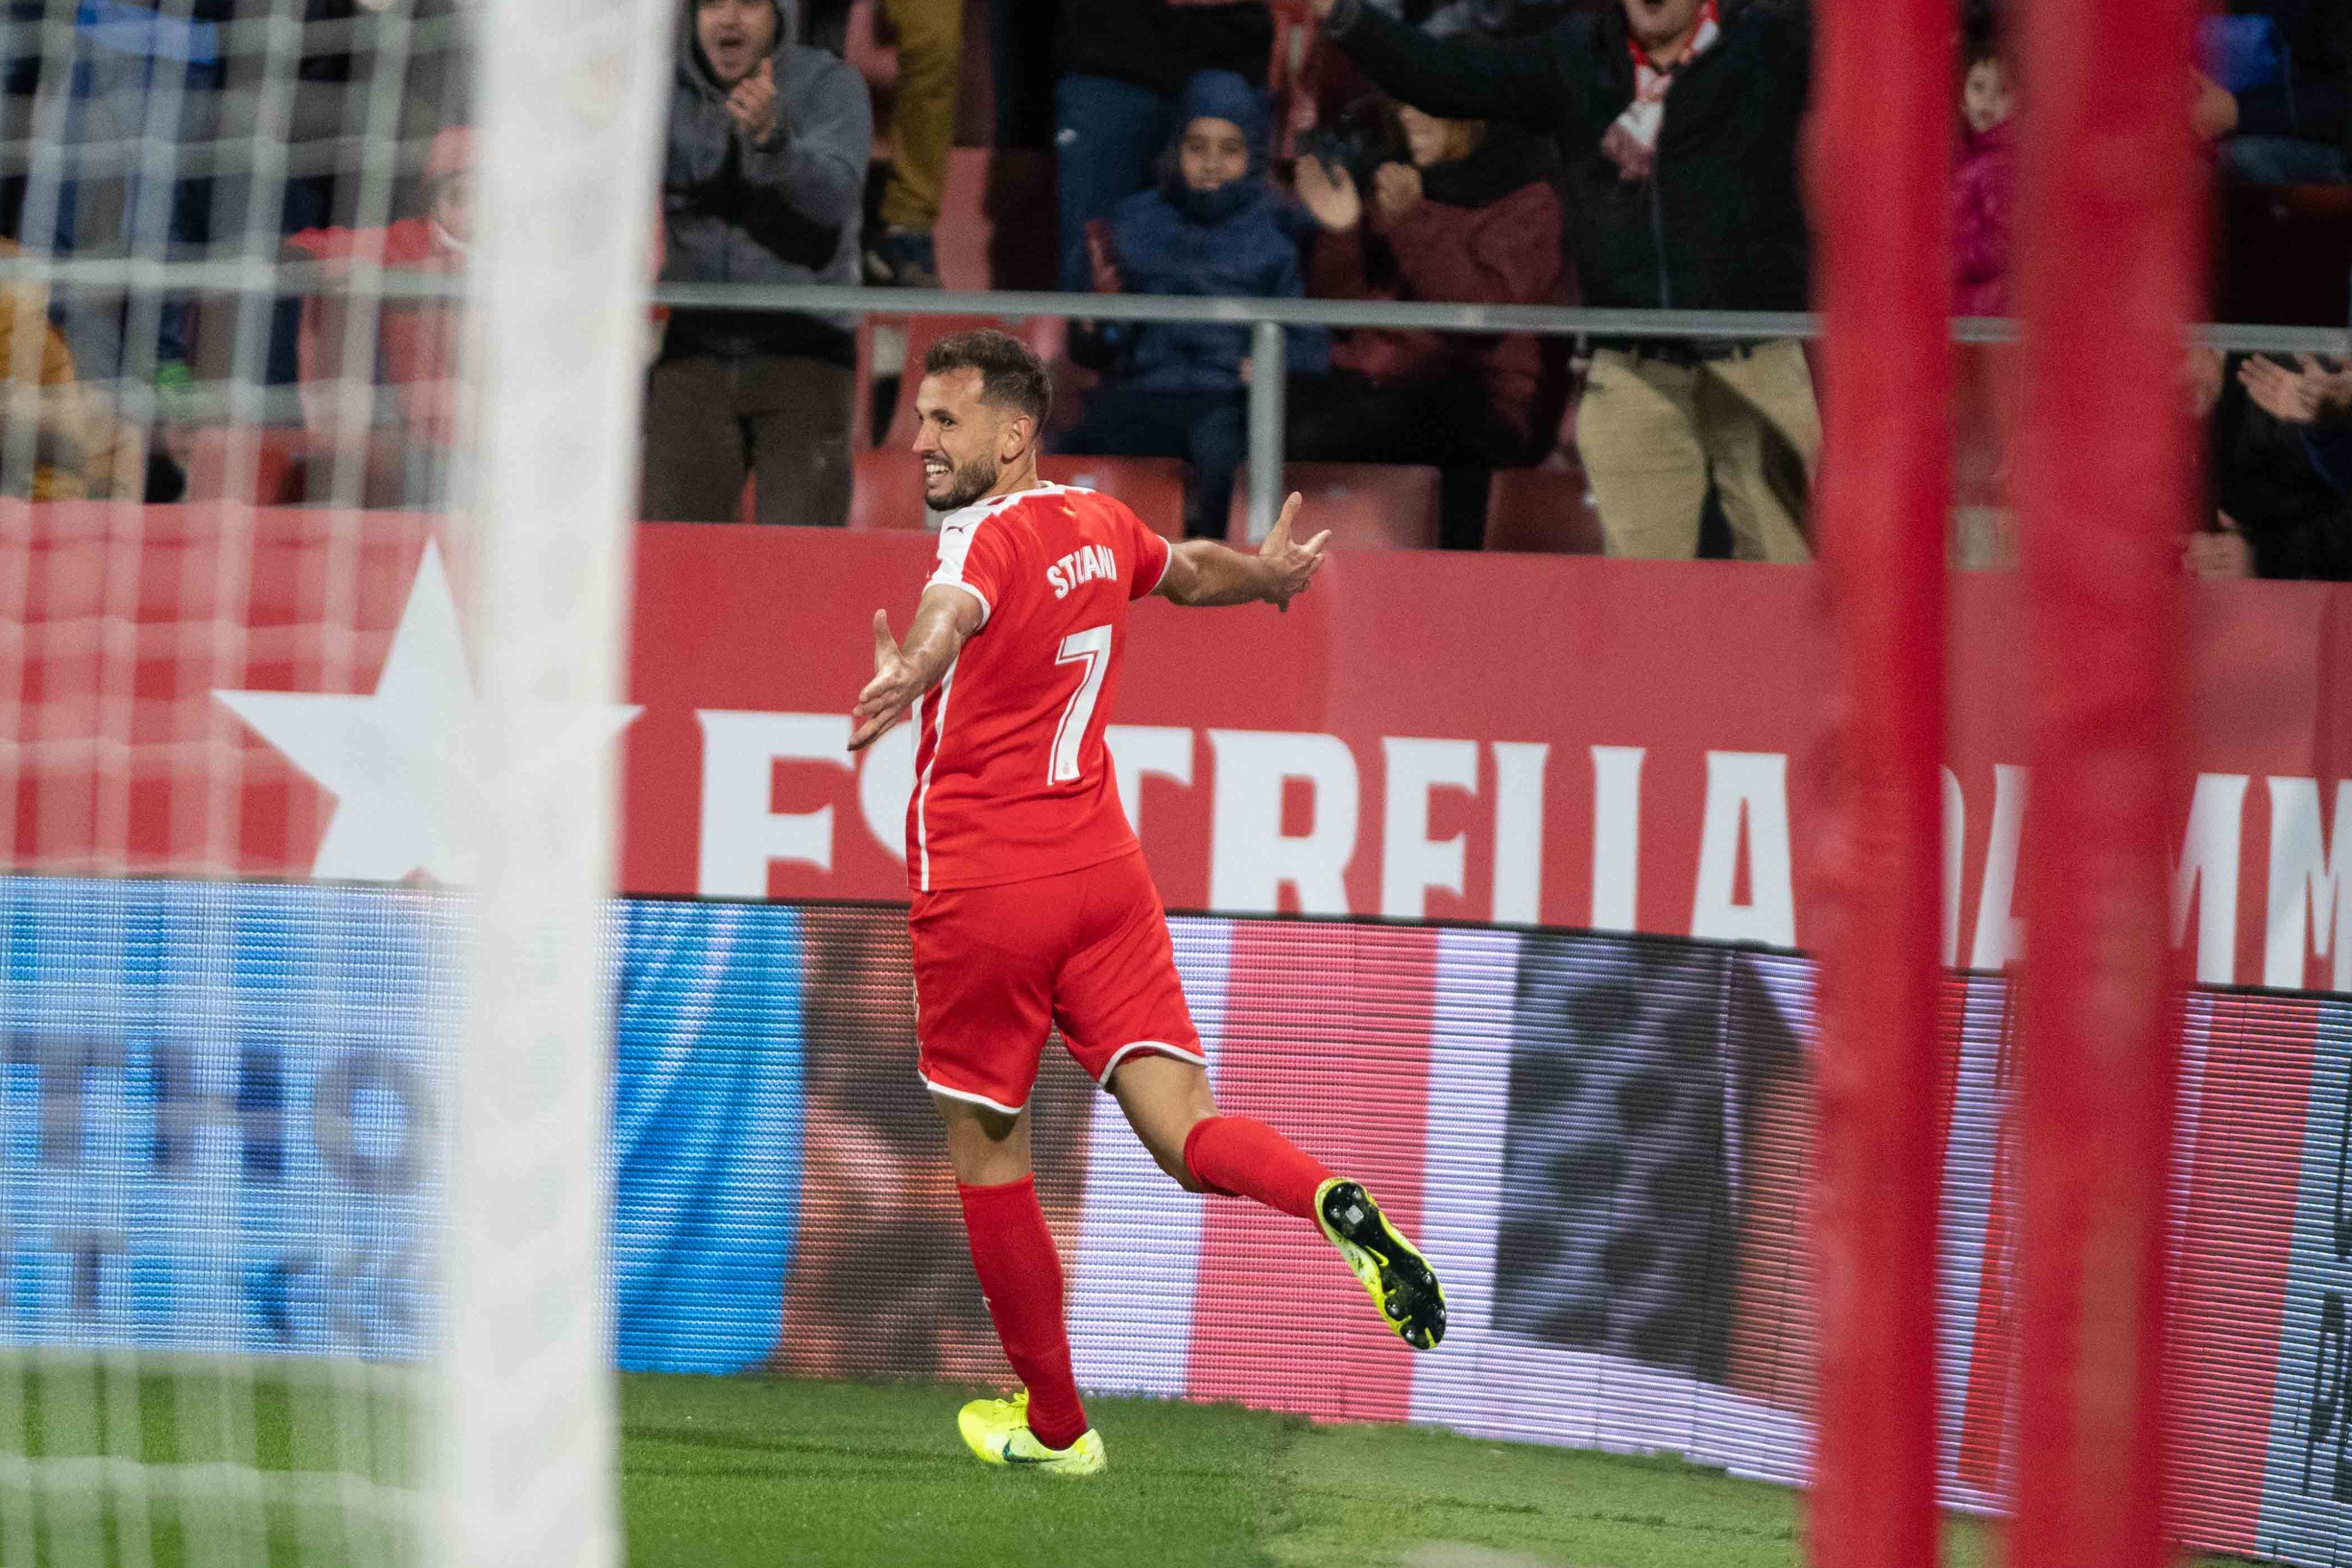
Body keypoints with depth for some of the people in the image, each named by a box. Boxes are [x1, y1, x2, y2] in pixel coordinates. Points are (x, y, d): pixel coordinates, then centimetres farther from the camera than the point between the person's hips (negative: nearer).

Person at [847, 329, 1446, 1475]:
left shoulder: (989, 536, -14)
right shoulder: (1099, 525, 9)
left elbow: (953, 606, -39)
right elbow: (1192, 571, 32)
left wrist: (910, 672, -61)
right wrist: (1269, 573, 54)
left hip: (981, 890, -6)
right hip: (1101, 871, 6)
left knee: (987, 1153, 11)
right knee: (1185, 1133, -2)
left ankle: (1052, 1423, 20)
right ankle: (1330, 1203, -34)